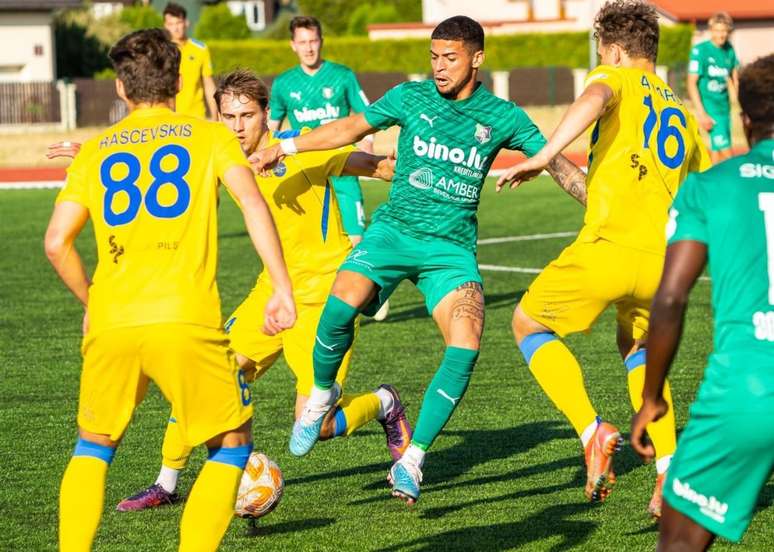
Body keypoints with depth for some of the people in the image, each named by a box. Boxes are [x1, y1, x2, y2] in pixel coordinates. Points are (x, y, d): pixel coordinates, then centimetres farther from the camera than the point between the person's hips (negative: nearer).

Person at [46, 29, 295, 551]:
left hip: (110, 324, 3)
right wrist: (282, 287, -6)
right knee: (232, 448, 14)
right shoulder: (210, 135, 11)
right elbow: (252, 201, -5)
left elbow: (56, 242, 9)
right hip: (187, 320, -2)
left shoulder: (95, 150, 16)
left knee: (93, 447, 23)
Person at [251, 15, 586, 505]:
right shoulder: (411, 97, 4)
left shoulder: (503, 117, 2)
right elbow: (352, 128, 12)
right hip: (394, 230, 0)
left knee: (466, 347, -22)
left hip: (452, 246, 0)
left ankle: (412, 461, -10)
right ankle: (322, 393, 4)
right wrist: (284, 148, 8)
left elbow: (557, 163, 7)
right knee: (341, 306, -28)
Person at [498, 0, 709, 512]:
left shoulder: (616, 78, 6)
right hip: (662, 259, 6)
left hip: (610, 246, -6)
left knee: (529, 324, 16)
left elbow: (593, 100, -20)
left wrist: (543, 157, -23)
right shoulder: (683, 115, 24)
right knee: (636, 346, 32)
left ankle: (593, 431, -3)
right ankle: (671, 473, 16)